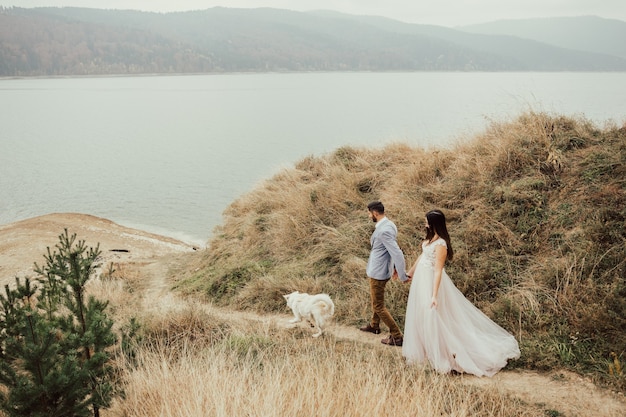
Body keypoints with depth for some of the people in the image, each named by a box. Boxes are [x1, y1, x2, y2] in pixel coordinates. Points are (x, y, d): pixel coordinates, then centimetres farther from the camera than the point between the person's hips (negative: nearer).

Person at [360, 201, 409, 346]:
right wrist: (395, 267, 19)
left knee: (379, 306, 2)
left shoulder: (383, 231, -29)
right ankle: (374, 325, 49)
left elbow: (397, 253, -31)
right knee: (375, 298, 29)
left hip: (378, 273, -10)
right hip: (381, 270, 10)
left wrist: (402, 276, -24)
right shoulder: (389, 224, 3)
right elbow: (395, 250, 13)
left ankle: (396, 336, 8)